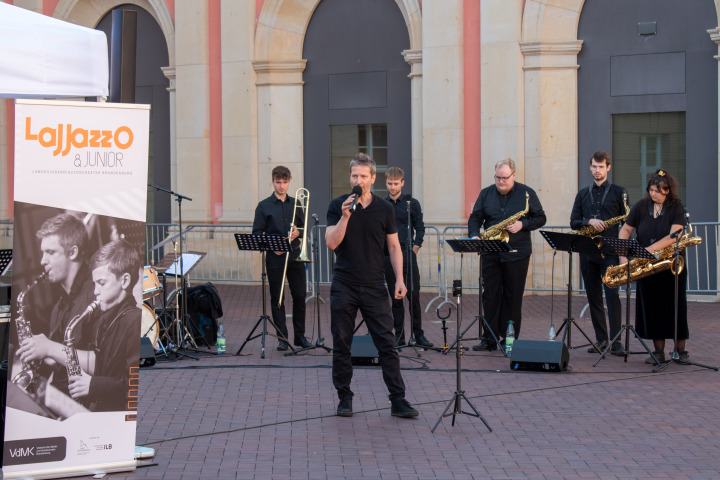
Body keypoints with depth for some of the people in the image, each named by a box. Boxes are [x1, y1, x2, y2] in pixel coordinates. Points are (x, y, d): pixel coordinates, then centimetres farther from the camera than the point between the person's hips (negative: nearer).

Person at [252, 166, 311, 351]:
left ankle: (300, 336, 11)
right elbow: (257, 233, 0)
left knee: (299, 296, 1)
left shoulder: (296, 204, 12)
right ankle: (282, 337, 8)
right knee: (277, 299, 1)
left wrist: (297, 233, -5)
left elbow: (303, 227, 17)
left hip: (295, 255, 2)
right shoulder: (264, 206, 2)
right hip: (275, 258, -2)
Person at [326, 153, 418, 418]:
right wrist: (345, 217, -20)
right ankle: (345, 397, 17)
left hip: (374, 287, 0)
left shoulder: (385, 209, 5)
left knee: (387, 344, -3)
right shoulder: (338, 206, 1)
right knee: (341, 344, 5)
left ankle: (398, 400, 1)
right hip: (344, 286, 0)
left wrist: (399, 279, -3)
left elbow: (394, 247, 8)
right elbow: (331, 243, -8)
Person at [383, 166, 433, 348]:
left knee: (414, 296, -3)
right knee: (395, 298, 5)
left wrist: (415, 249, -4)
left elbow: (420, 228, 6)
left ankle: (419, 335, 4)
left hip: (407, 255, -1)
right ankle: (399, 335, 10)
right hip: (388, 256, 1)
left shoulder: (412, 203, 5)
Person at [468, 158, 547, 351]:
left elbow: (540, 218, 3)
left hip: (517, 254, -2)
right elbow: (475, 218, 9)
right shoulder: (486, 194, 9)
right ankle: (489, 339, 8)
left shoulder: (527, 193, 2)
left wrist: (522, 225, -14)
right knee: (490, 295, 2)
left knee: (513, 297, 2)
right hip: (490, 253, 2)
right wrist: (474, 236, -10)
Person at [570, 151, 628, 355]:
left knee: (612, 294, -12)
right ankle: (600, 339, 15)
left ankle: (615, 341, -11)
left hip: (610, 252, -4)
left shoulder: (619, 192, 5)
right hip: (587, 252, 4)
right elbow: (573, 222, 11)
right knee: (593, 296, 7)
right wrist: (589, 221, -10)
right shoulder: (583, 194, 15)